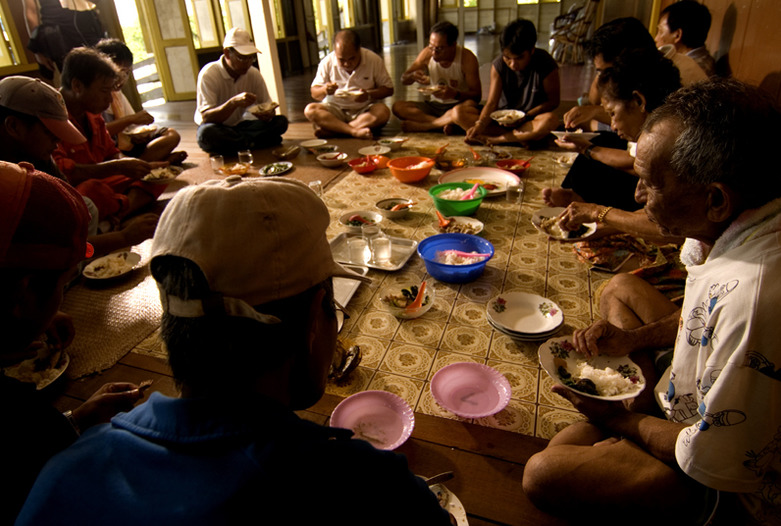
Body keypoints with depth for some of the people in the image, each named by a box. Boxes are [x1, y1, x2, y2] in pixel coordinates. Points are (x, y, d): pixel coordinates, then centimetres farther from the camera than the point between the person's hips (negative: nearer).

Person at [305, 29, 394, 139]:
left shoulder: (374, 60, -8)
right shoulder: (327, 63, -4)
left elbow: (389, 89, -3)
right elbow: (314, 93, 1)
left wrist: (369, 95, -22)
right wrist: (324, 90, -24)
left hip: (365, 110, -1)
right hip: (336, 109, 1)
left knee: (383, 112, -33)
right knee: (310, 110, -26)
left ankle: (329, 130, -34)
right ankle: (355, 131, -40)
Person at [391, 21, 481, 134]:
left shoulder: (467, 58, -14)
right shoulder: (427, 54, -5)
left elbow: (477, 95, -15)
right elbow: (404, 80, 4)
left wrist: (455, 94, -34)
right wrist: (413, 76, -20)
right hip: (432, 106, 4)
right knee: (397, 106, -21)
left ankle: (420, 126, -26)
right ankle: (444, 123, -26)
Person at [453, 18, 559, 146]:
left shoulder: (546, 64, -14)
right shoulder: (498, 65, -8)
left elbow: (553, 101, -8)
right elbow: (492, 103, -12)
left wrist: (525, 116, -21)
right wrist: (480, 124, -32)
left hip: (530, 119, -2)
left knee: (550, 120, -38)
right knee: (459, 112, -19)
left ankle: (489, 139, -29)